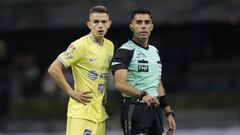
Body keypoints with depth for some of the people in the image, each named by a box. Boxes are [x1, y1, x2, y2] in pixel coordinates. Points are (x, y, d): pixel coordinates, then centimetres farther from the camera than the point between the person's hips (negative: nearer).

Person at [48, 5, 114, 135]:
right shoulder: (80, 45, -12)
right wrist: (72, 92, -13)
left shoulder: (110, 46, 11)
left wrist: (104, 94, 14)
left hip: (100, 112, 7)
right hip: (81, 111, -7)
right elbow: (53, 69, -14)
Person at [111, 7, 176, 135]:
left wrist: (169, 113, 19)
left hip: (155, 108, 8)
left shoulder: (154, 51, 18)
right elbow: (120, 84, -23)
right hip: (135, 109, -8)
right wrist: (142, 95, -38)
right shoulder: (125, 51, -10)